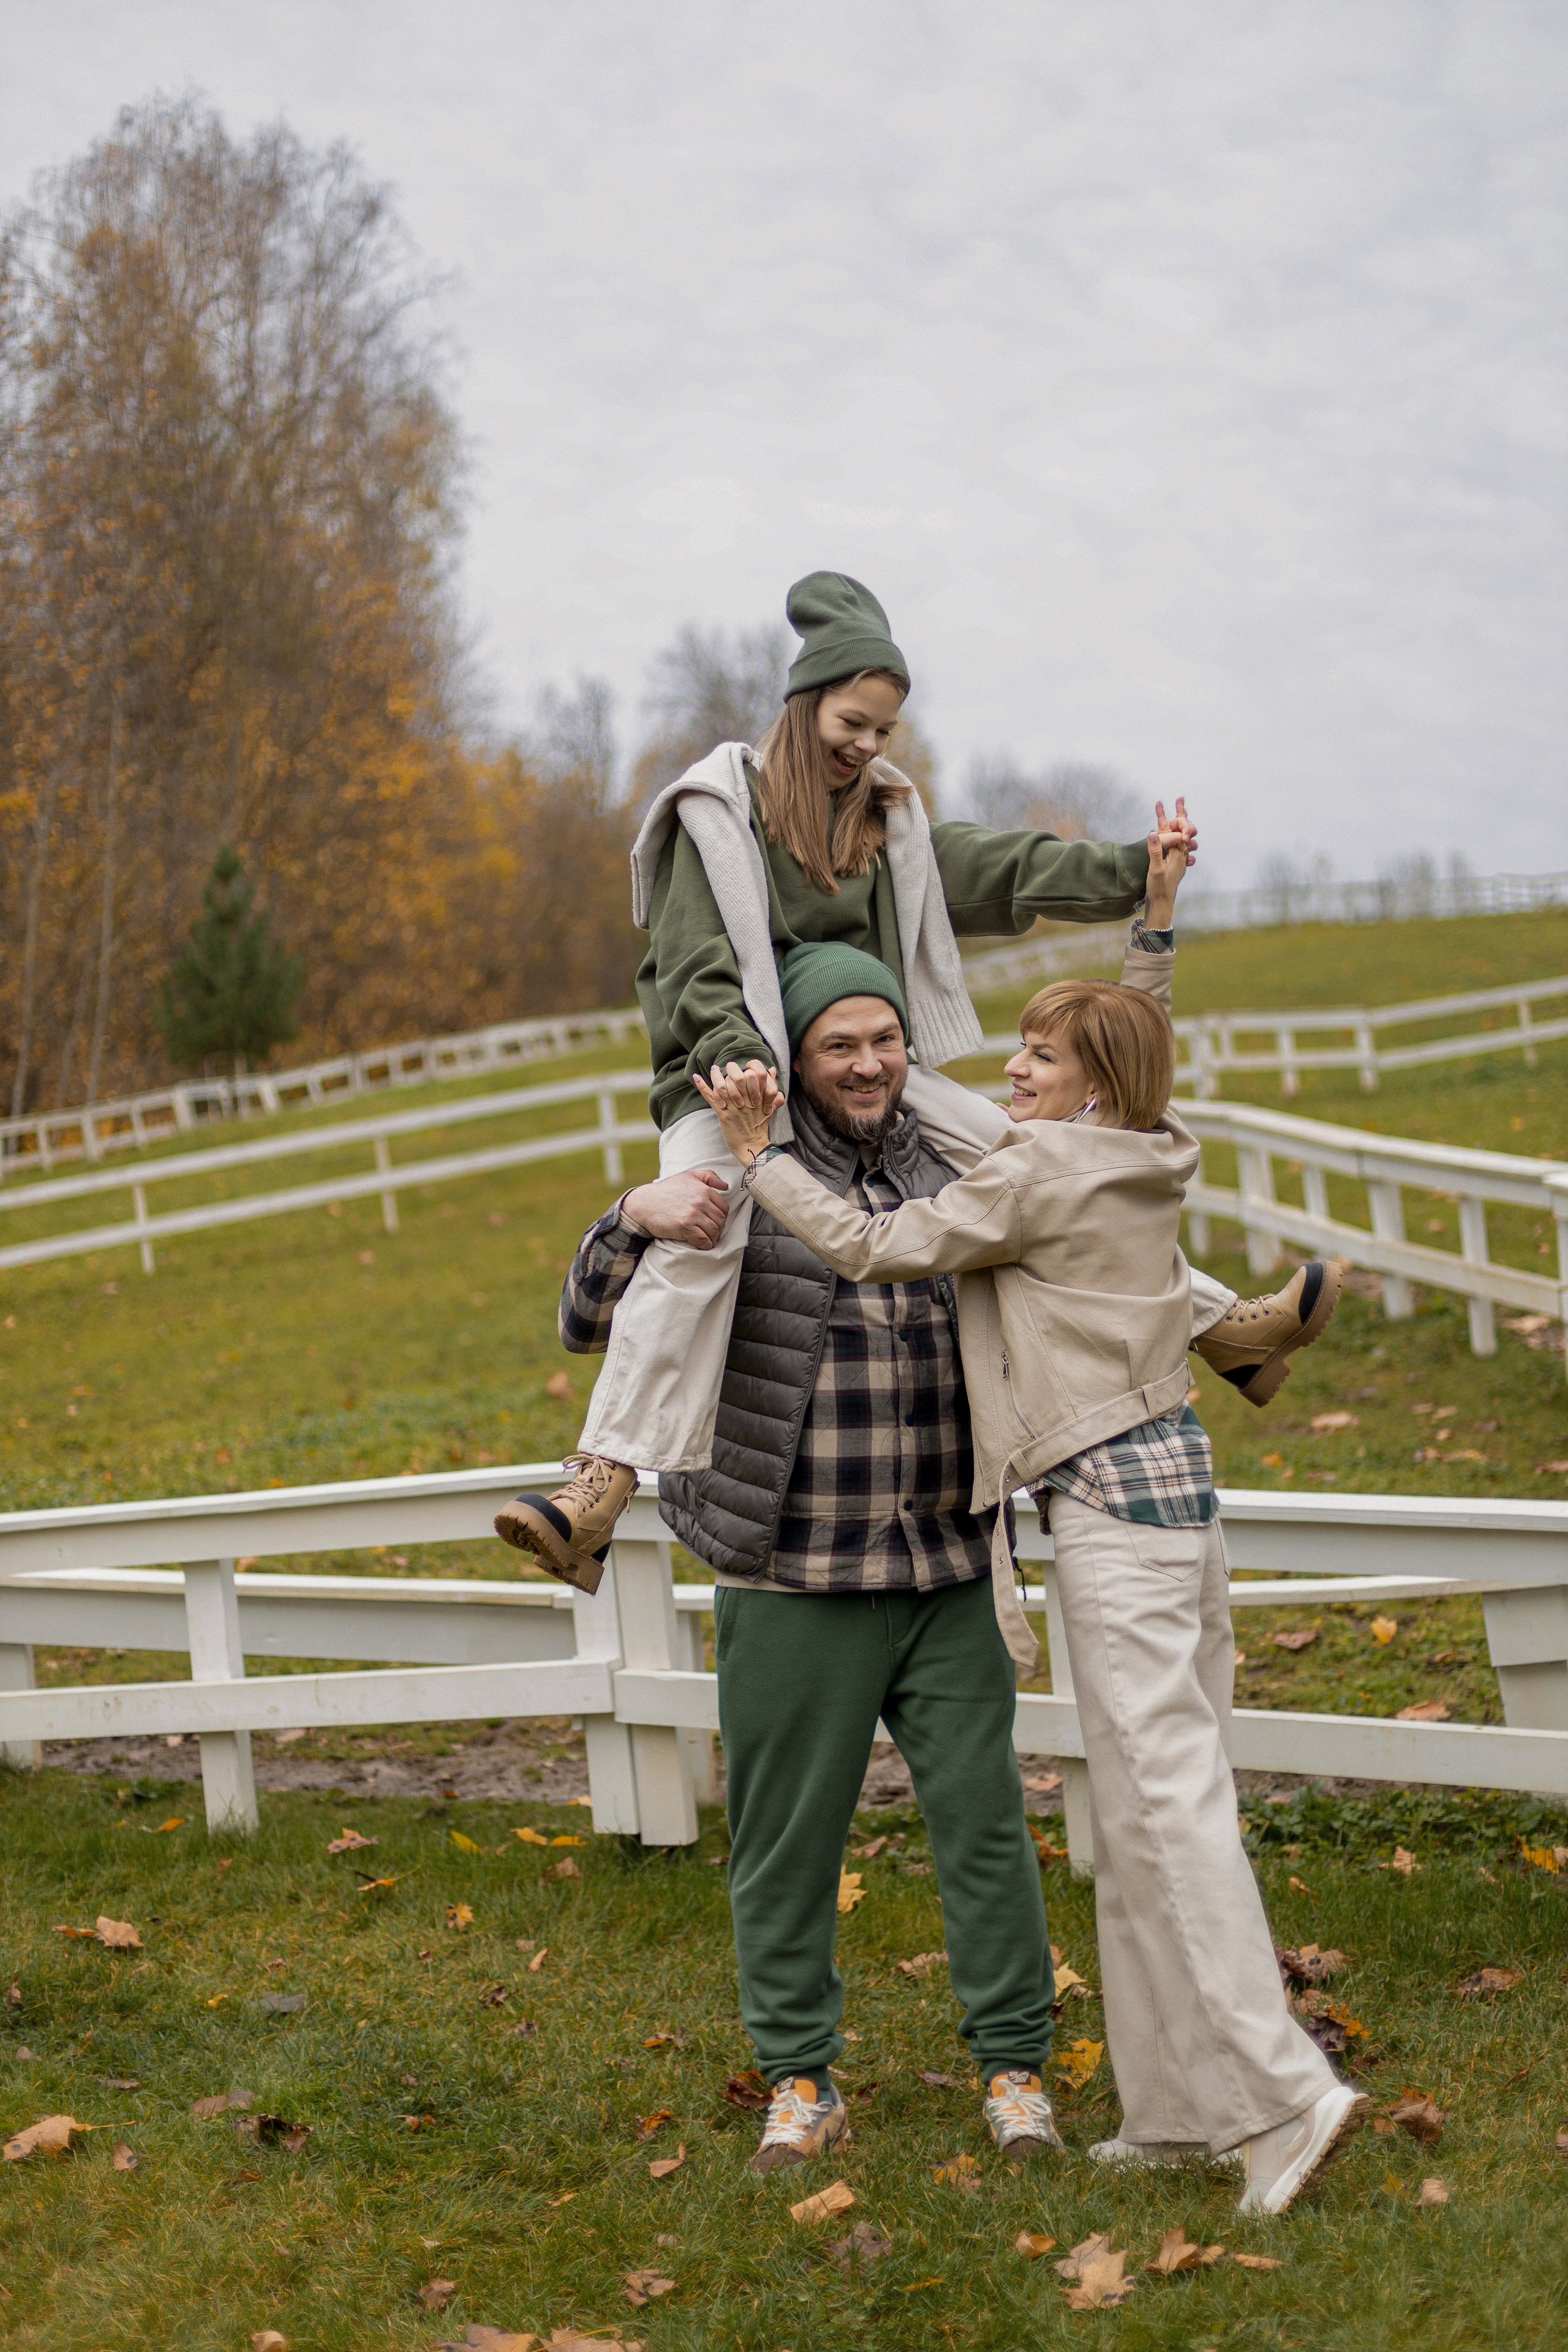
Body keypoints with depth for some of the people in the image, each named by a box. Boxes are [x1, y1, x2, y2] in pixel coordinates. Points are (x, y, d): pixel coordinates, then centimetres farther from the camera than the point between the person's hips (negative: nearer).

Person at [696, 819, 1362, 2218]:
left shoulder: (1039, 1170, -10)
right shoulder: (1152, 1159, 14)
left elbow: (875, 1247, -9)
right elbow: (1137, 1037, 35)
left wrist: (757, 1157, -2)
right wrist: (1157, 915, 36)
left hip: (1114, 1500, -9)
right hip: (1176, 1483, 9)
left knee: (1165, 1803, -10)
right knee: (1155, 1806, 10)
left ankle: (1282, 2094, -13)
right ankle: (1182, 2105, 14)